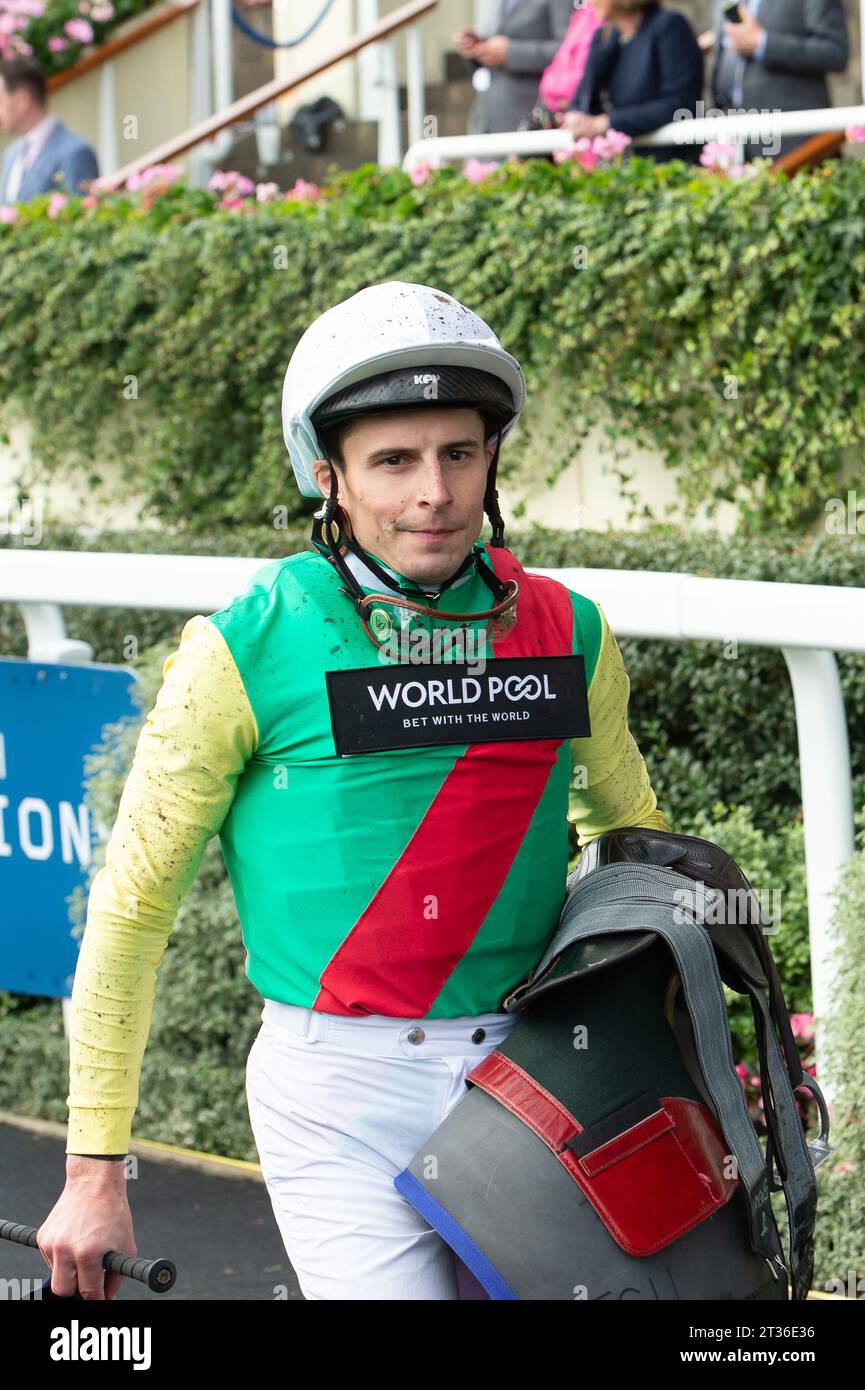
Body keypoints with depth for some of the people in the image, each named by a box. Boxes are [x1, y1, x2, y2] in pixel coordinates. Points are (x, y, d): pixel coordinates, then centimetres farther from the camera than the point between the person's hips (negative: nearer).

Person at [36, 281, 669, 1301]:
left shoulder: (568, 633, 3)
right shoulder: (245, 651, -8)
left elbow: (631, 836, 21)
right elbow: (130, 907, -3)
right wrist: (94, 1171, -3)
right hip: (341, 1095, -4)